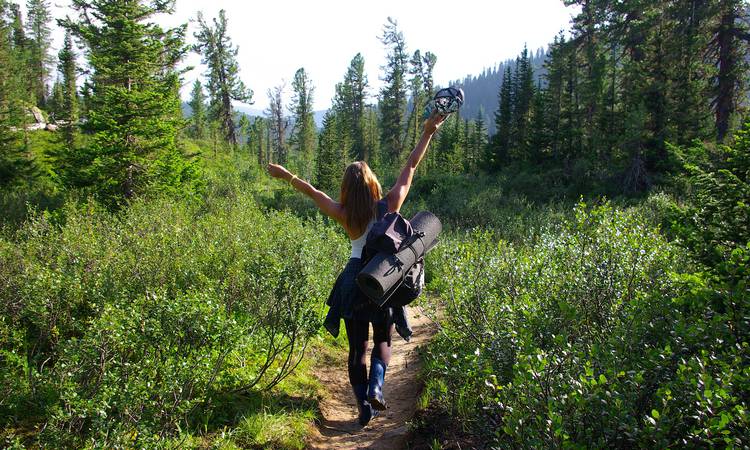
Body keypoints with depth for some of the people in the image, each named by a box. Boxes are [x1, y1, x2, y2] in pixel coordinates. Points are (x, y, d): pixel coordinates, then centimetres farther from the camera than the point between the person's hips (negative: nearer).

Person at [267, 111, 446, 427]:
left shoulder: (344, 215, -7)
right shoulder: (390, 205, -9)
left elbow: (313, 192, 7)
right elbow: (410, 168, -4)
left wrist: (287, 176, 21)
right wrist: (428, 133, 4)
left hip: (353, 281, 0)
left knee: (357, 346, 12)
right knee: (383, 340, 20)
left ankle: (364, 407, 13)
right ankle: (376, 387, -4)